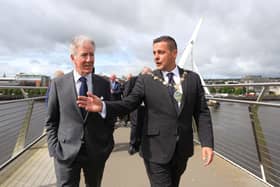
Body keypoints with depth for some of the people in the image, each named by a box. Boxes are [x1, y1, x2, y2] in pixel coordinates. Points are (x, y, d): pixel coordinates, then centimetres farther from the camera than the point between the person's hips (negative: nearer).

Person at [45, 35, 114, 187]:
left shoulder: (104, 84, -2)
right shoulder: (58, 84, -3)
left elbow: (109, 116, 4)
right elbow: (51, 121, 2)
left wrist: (108, 145, 1)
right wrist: (54, 148, -5)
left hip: (97, 151, 2)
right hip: (66, 152, -1)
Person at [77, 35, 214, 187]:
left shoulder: (193, 78, 1)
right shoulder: (146, 80, -5)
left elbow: (202, 112, 0)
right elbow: (128, 104, -11)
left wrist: (207, 143, -8)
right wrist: (103, 106, -29)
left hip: (183, 149, 4)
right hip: (156, 150, -3)